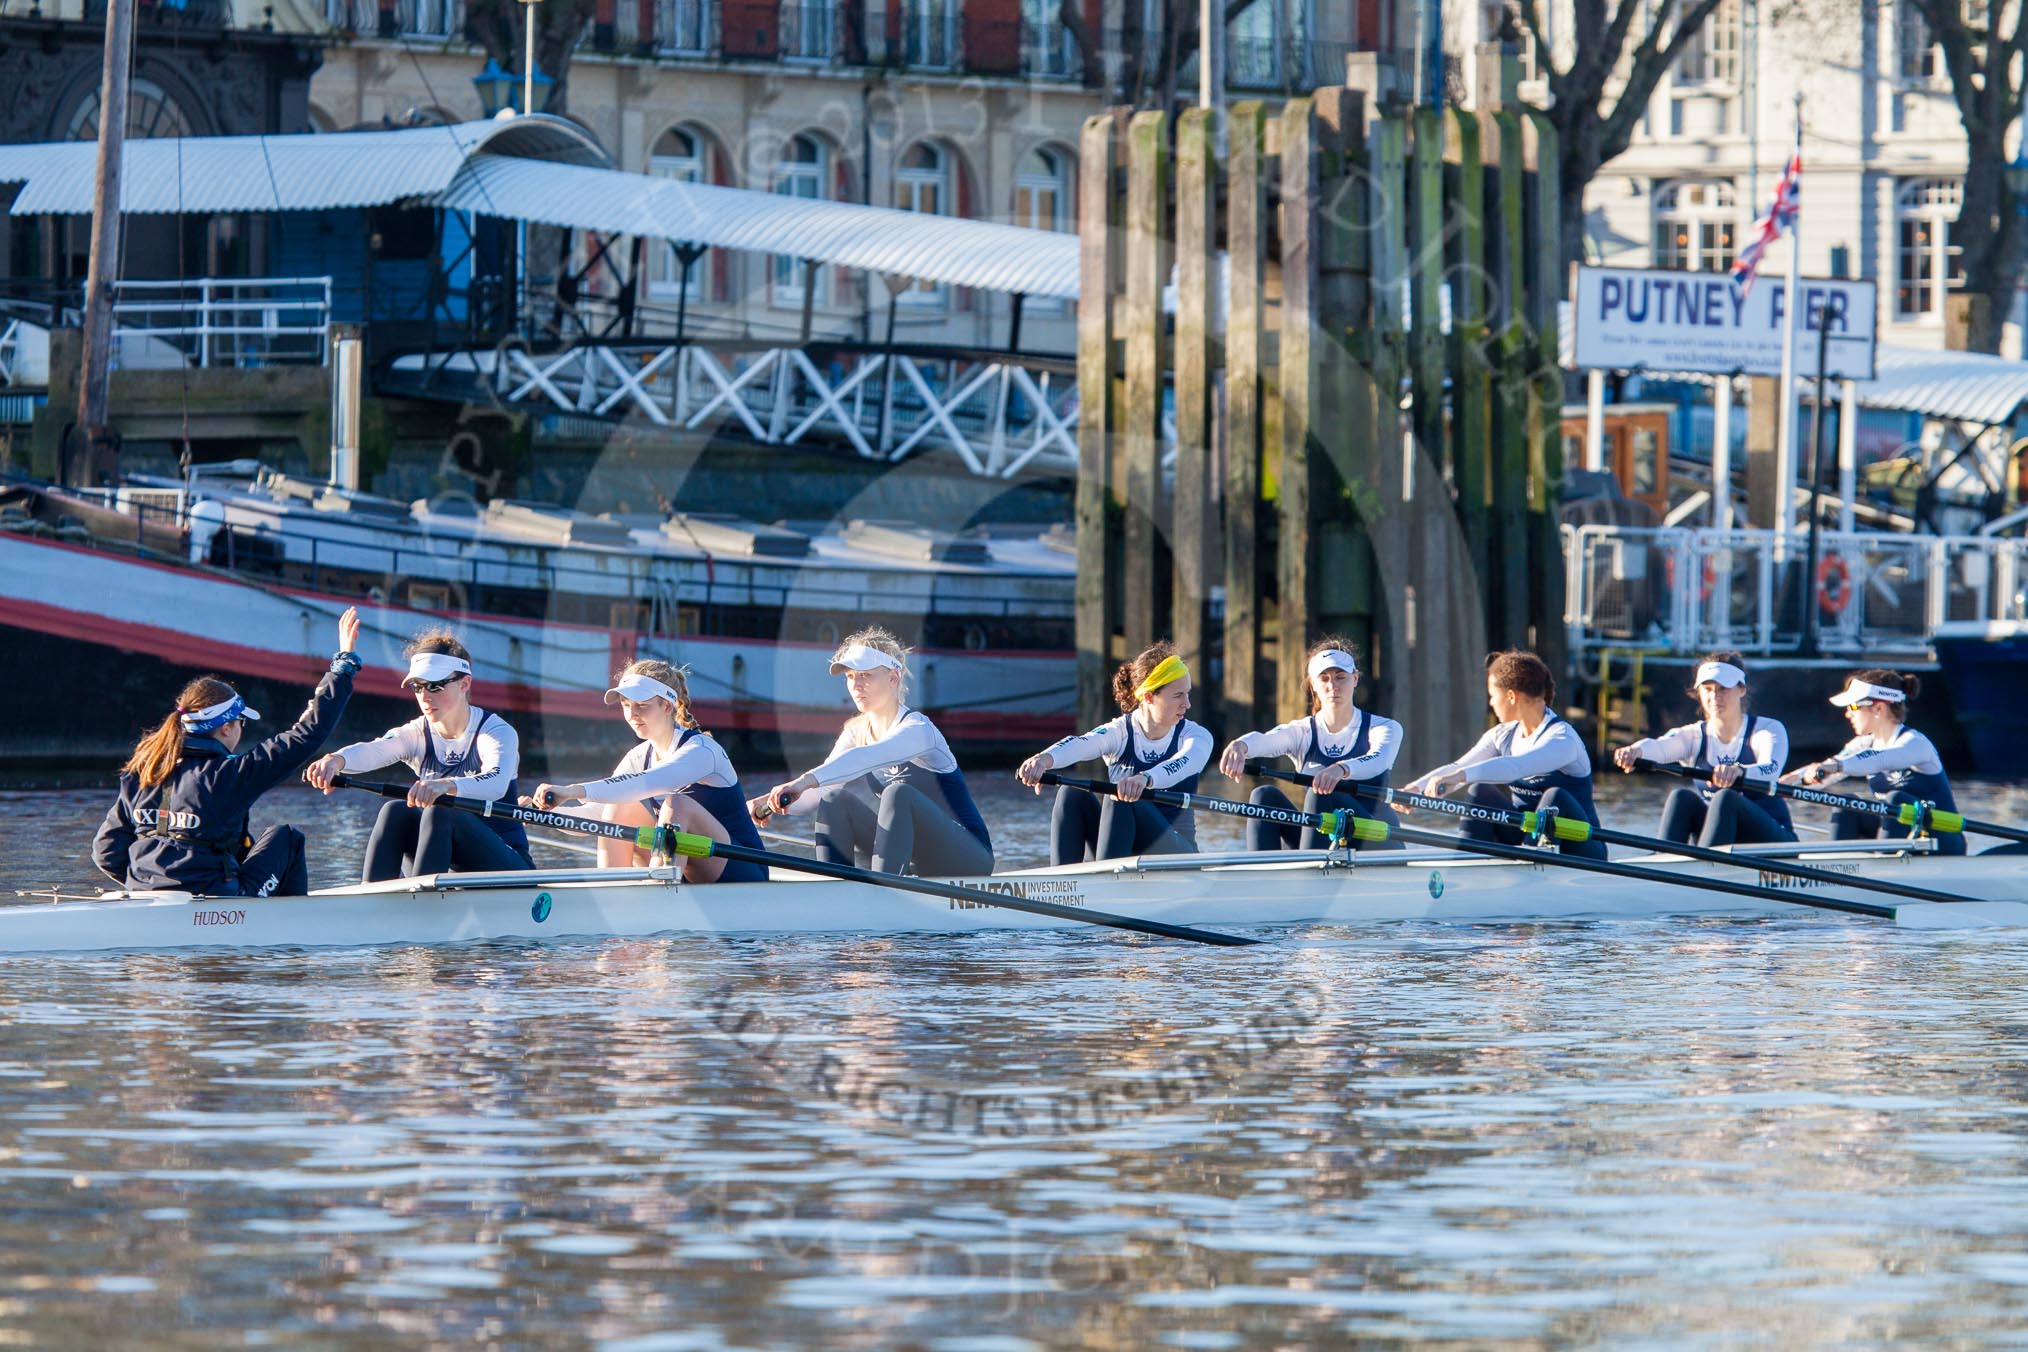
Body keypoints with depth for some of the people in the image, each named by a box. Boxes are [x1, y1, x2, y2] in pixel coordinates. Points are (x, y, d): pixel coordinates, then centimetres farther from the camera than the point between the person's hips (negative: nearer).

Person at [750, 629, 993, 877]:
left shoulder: (917, 729, -16)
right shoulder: (856, 732, 7)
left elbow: (865, 758, -37)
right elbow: (817, 793, -3)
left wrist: (808, 780, -52)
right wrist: (769, 801, -23)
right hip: (914, 860, 7)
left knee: (898, 793, -32)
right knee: (835, 799, -10)